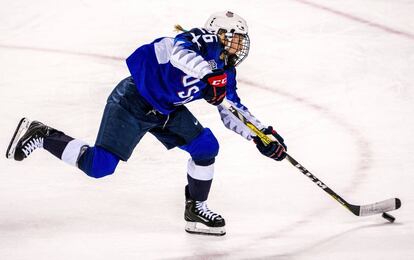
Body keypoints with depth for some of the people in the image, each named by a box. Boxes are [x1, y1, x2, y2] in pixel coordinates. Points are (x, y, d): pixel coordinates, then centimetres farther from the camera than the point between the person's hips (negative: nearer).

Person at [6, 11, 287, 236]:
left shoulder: (226, 73, 9)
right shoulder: (204, 41, -16)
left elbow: (234, 113, 15)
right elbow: (180, 49, -39)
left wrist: (263, 134, 5)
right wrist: (209, 74, -50)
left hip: (166, 111, 9)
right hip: (133, 101, -9)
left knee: (207, 147, -3)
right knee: (98, 165, -15)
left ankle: (196, 209, 12)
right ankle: (40, 136, 3)